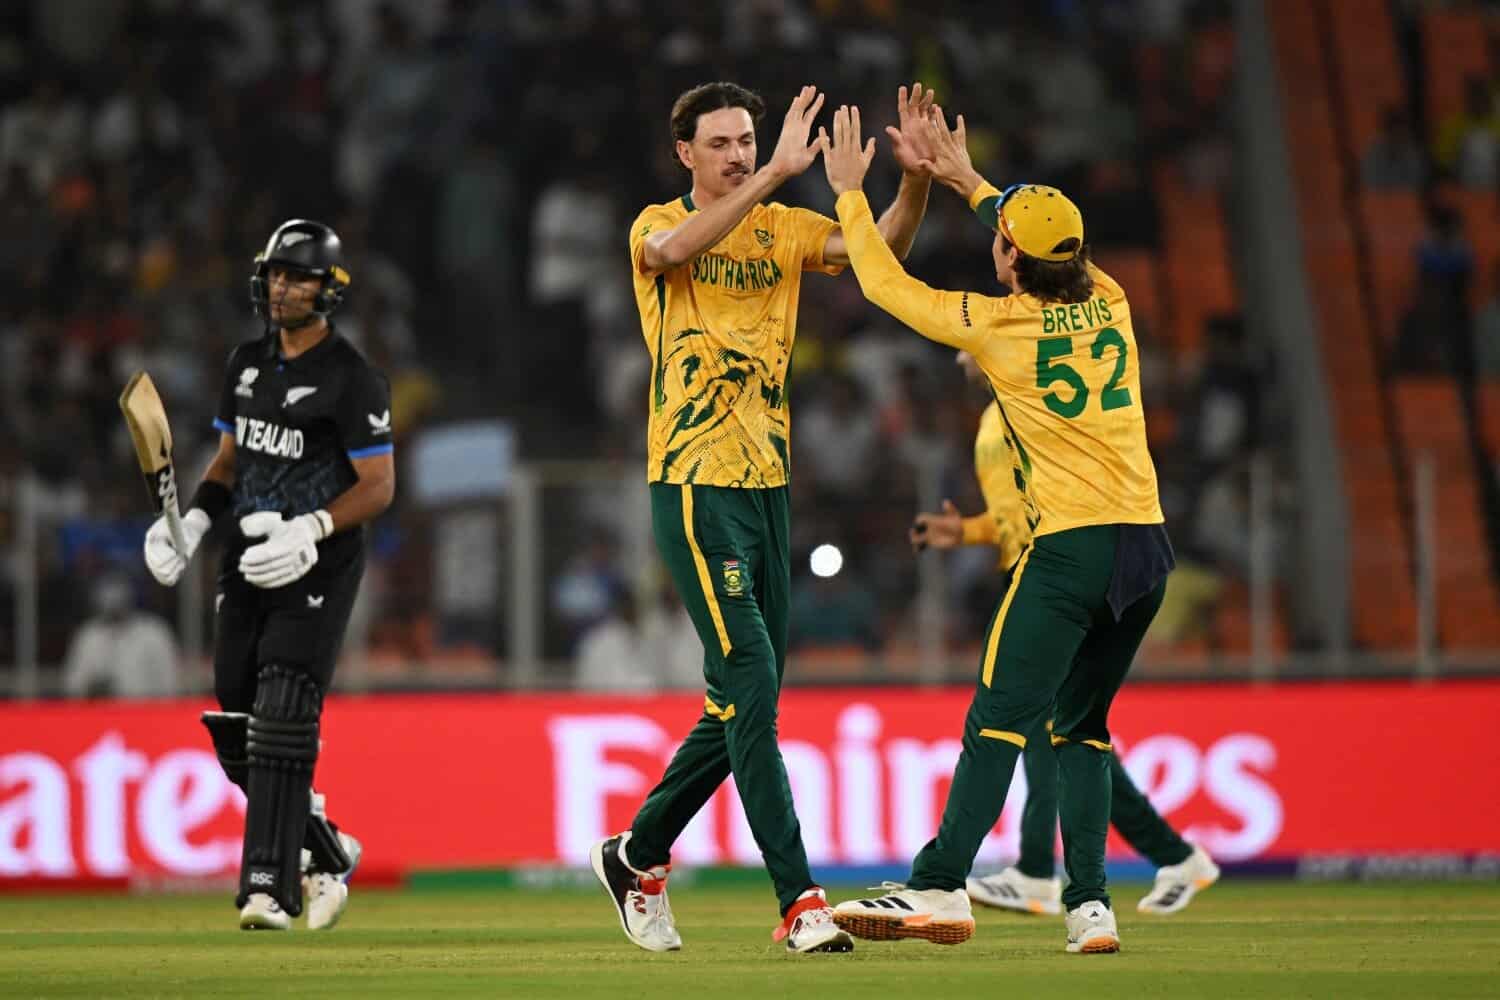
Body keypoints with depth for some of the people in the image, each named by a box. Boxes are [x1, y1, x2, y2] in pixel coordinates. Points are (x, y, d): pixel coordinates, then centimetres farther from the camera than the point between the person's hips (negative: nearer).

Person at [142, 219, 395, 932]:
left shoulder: (352, 379, -9)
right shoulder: (247, 364, 12)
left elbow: (378, 486, -11)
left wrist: (312, 530, -25)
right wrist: (194, 519, 2)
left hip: (319, 566, -7)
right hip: (249, 555, 7)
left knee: (282, 722, -17)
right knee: (238, 729, 4)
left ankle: (270, 887, -18)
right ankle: (325, 852, 24)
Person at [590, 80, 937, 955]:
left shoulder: (784, 229, 11)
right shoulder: (658, 227, -1)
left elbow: (882, 248, -5)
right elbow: (678, 247, -27)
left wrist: (916, 179, -25)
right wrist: (777, 174, -35)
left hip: (768, 483, 6)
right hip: (694, 484, -6)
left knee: (743, 703, 11)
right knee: (751, 685, -15)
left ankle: (637, 857, 30)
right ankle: (799, 899, -17)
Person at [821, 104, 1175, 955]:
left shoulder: (995, 323, -3)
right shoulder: (1109, 304, 11)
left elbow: (885, 283, 9)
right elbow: (1053, 253, 33)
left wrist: (851, 189, 22)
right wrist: (969, 181, 41)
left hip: (1071, 547, -6)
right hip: (1147, 544, 6)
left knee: (1000, 718, -10)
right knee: (1082, 726, 13)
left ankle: (943, 888, -19)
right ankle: (1091, 905, 3)